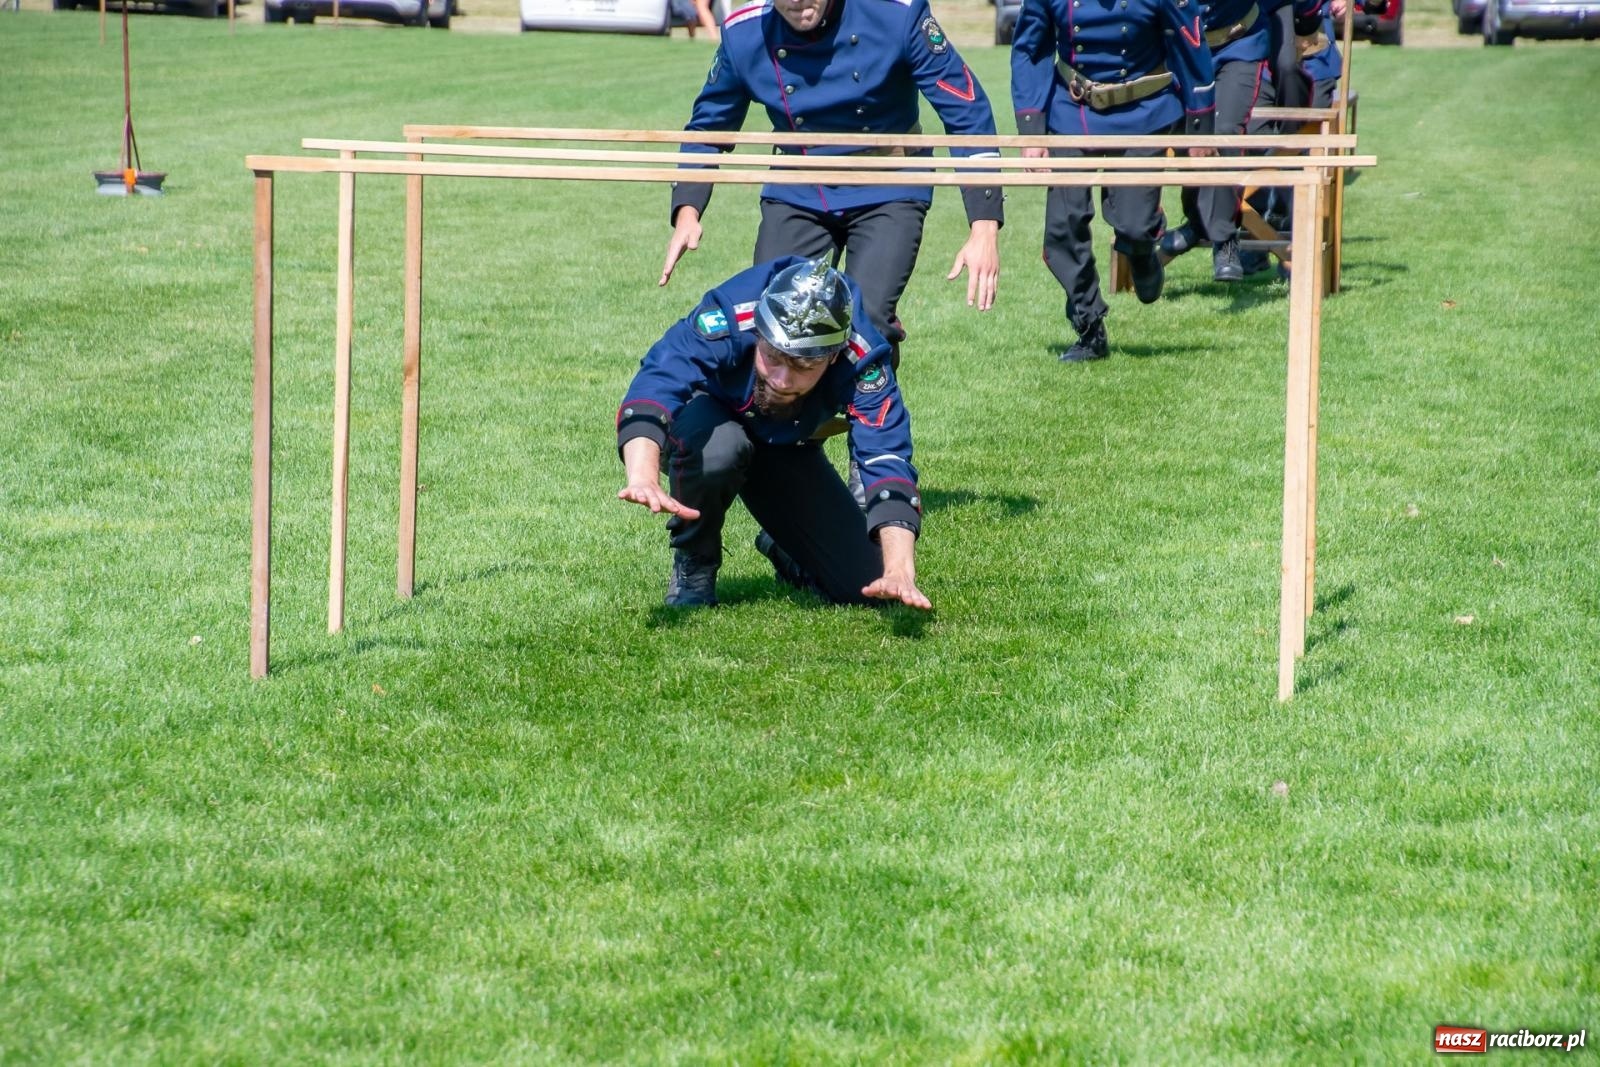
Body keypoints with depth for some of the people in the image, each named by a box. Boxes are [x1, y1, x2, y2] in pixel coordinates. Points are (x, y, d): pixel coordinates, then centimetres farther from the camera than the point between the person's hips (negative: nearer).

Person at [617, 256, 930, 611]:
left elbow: (888, 462, -40)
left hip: (788, 448, 2)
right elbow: (654, 383, -53)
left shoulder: (862, 362, -34)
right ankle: (693, 564, -8)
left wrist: (899, 572, -55)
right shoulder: (727, 319, -40)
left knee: (864, 586, -10)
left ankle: (782, 549, 24)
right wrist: (643, 477, -72)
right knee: (719, 448, -39)